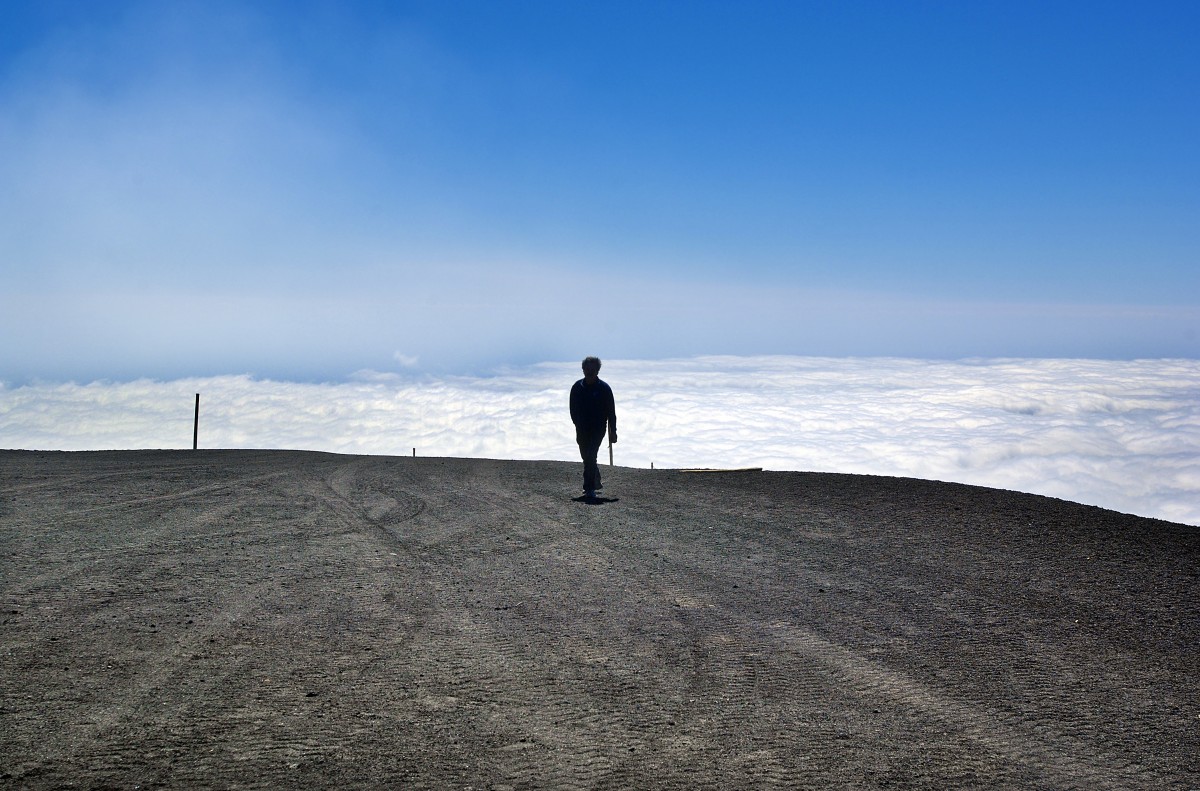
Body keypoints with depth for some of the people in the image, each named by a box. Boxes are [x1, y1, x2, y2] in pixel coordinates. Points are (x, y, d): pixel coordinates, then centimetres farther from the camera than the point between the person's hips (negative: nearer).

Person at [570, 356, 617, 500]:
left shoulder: (604, 388, -6)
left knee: (590, 457, -15)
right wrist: (578, 425, 1)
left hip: (598, 428, -4)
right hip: (582, 429, 4)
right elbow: (573, 409, 9)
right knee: (587, 457, 13)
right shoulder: (577, 387, 2)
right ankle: (596, 481, 36)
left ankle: (589, 488, -12)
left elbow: (611, 411, -2)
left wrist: (612, 430, -3)